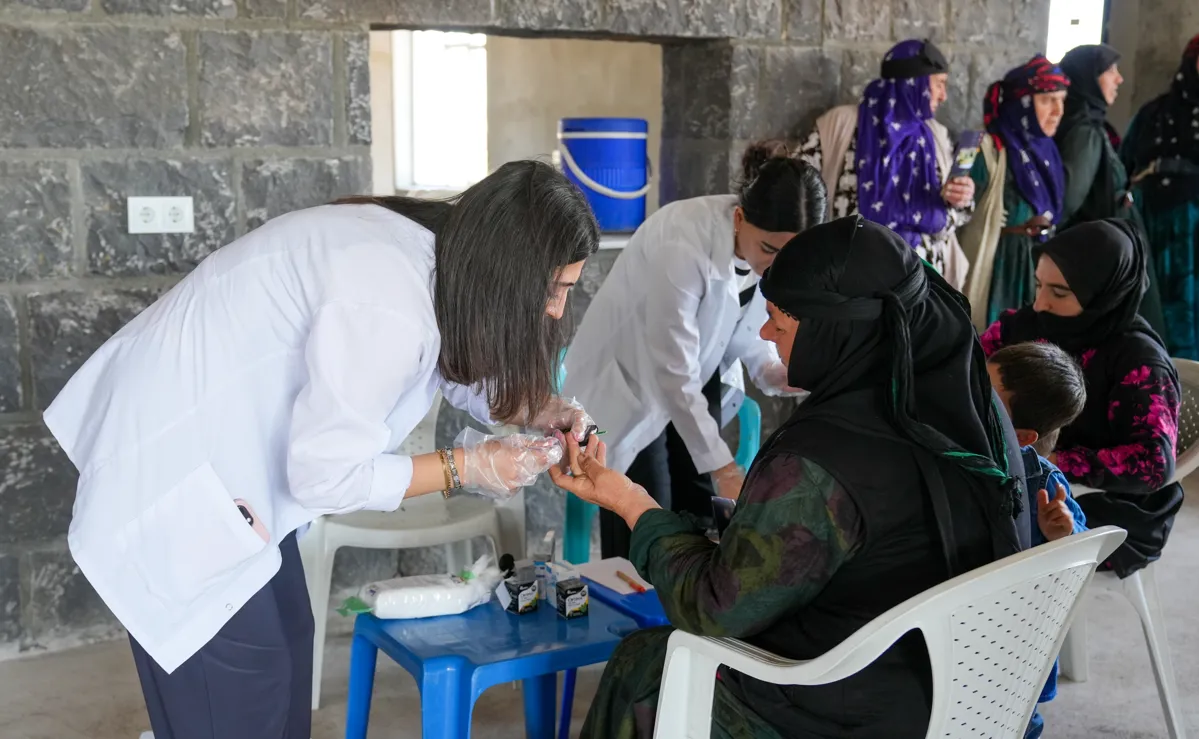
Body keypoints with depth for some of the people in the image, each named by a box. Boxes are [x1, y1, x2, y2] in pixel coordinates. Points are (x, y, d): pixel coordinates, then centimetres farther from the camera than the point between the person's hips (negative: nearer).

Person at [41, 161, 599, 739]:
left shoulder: (434, 245, -2)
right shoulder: (388, 306, -31)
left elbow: (457, 360, 16)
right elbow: (325, 475, -24)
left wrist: (539, 409, -1)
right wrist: (466, 468, -16)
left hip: (217, 432, 10)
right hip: (172, 471, -10)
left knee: (286, 642, 17)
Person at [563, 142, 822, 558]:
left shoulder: (774, 249, -16)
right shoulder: (682, 245, -36)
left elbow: (752, 322, 1)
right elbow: (673, 373, -33)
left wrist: (773, 371, -20)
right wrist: (723, 468, -30)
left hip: (695, 379, 6)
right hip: (628, 378, -6)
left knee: (700, 522, 5)